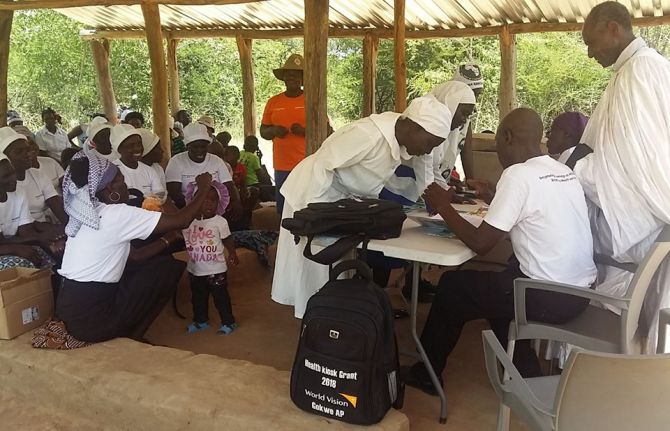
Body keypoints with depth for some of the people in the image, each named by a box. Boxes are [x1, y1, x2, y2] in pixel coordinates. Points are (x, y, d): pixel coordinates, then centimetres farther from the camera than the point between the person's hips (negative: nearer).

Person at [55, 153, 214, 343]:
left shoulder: (88, 214, 12)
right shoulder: (116, 214, -16)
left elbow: (135, 256, 14)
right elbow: (181, 220, -15)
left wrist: (169, 238, 11)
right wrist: (204, 188, -1)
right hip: (89, 319, -9)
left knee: (159, 262, 13)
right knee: (166, 268, 1)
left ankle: (130, 333, 15)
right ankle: (133, 337, 8)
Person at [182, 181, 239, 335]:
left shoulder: (220, 221, -11)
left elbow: (227, 240, -5)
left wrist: (232, 253, -21)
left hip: (216, 270, -4)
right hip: (195, 270, 4)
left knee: (221, 297, 7)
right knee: (198, 297, 20)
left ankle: (228, 322, 22)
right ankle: (200, 320, 39)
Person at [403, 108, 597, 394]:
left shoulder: (518, 174, -17)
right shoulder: (564, 172, 8)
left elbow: (480, 244, -15)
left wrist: (443, 207, -3)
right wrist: (492, 195, 21)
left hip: (550, 298, -8)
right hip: (580, 291, 8)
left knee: (453, 286, 8)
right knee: (496, 282, 28)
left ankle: (425, 374, 26)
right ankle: (525, 371, 28)